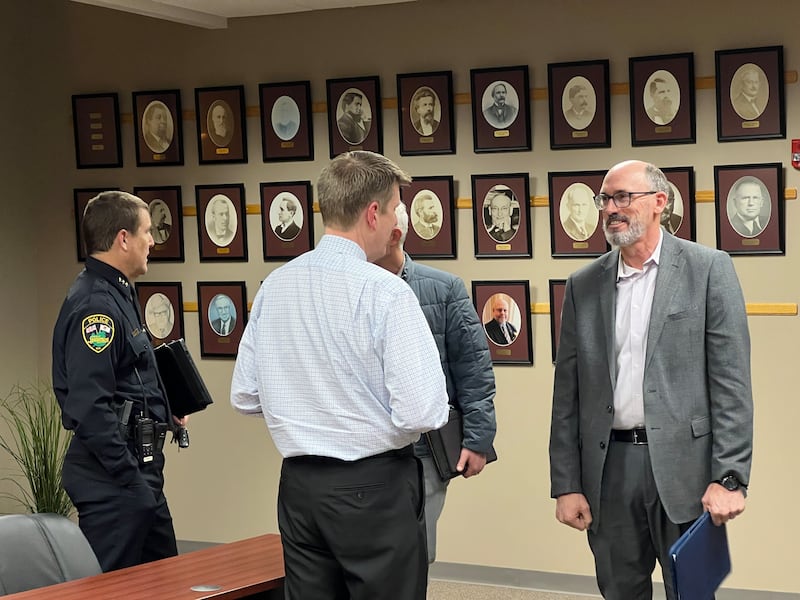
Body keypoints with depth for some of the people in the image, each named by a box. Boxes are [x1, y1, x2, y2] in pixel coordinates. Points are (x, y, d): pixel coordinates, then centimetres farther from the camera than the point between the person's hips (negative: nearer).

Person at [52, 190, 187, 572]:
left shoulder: (118, 295, 15)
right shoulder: (94, 305, -19)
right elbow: (89, 407, -26)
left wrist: (165, 410, 11)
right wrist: (132, 481, -24)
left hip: (138, 467, 11)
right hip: (111, 479, -11)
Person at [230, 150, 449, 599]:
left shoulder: (275, 286, 3)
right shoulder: (386, 292, -16)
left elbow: (245, 397, 9)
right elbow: (424, 413, -20)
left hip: (299, 485, 6)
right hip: (375, 487, -6)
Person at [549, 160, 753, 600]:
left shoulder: (708, 270, -1)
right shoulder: (583, 285, 9)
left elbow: (732, 382, -6)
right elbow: (567, 393, 9)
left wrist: (729, 477, -12)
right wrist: (566, 484, 4)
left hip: (682, 464, -3)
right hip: (609, 468, 3)